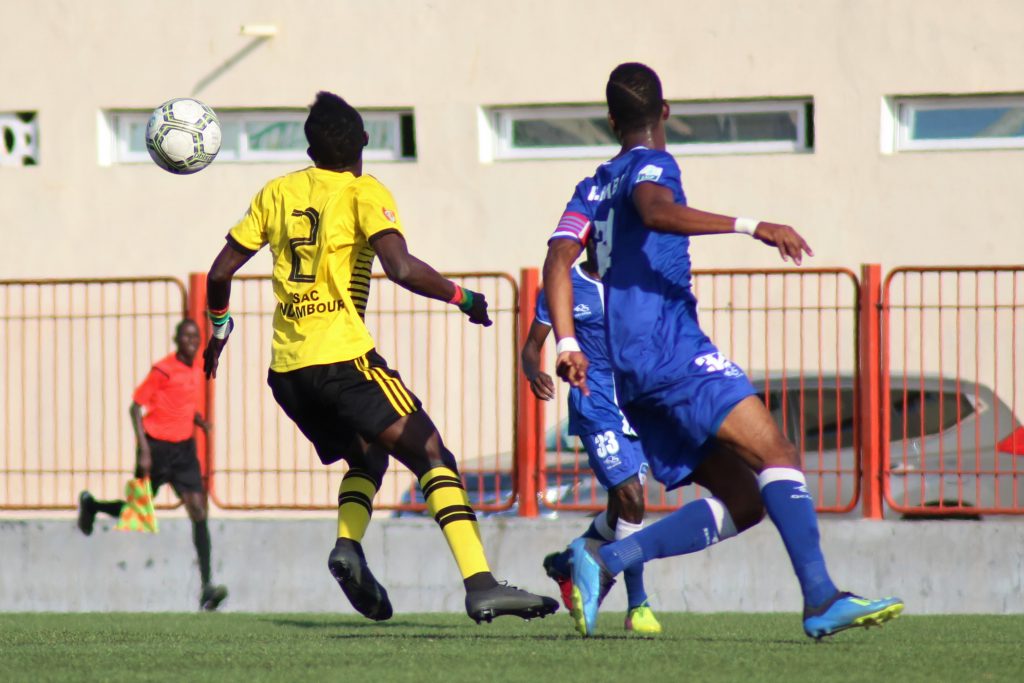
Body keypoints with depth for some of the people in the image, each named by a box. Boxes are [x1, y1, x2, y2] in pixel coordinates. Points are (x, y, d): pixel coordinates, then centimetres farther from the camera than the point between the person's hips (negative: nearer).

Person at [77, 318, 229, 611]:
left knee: (198, 509, -11)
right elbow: (136, 407, -10)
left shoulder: (197, 372, 8)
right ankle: (90, 505, 44)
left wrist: (200, 422, 3)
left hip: (184, 448, 5)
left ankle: (207, 587, -16)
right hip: (157, 446, -5)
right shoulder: (163, 370, -13)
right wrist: (143, 448, -17)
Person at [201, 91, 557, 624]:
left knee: (367, 456, 26)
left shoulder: (277, 193, 14)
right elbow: (402, 269, -16)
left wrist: (220, 326, 35)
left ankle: (348, 545, -3)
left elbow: (220, 273, 17)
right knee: (432, 456, -5)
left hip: (285, 369, 6)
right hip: (341, 355, -6)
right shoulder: (363, 192, -1)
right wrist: (462, 298, -1)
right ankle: (479, 584, -22)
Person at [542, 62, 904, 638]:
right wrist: (750, 227, -29)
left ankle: (604, 559, -6)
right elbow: (657, 212, -23)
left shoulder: (593, 188, 23)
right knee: (777, 455, -17)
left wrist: (567, 343, 1)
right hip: (675, 352, -8)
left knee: (743, 503, 4)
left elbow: (559, 257, 10)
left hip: (634, 374, 8)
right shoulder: (650, 166, 0)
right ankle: (821, 599, -33)